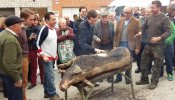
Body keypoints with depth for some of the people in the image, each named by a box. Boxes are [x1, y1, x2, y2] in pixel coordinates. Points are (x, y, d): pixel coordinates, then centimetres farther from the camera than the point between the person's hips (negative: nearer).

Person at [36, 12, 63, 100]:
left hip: (52, 56, 8)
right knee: (50, 76, -6)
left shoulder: (54, 29, 8)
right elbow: (38, 44, -15)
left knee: (47, 75, 15)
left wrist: (55, 53, 20)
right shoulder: (44, 30, -16)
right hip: (47, 57, -8)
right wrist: (43, 55, -19)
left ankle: (47, 92, 24)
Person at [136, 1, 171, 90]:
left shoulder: (164, 18, -10)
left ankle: (154, 82, 18)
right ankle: (144, 79, 26)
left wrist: (158, 38, -27)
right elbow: (144, 27, 19)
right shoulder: (149, 18, 7)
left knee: (157, 65, 4)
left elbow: (167, 32, -14)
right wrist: (140, 32, 0)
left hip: (158, 45, -6)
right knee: (143, 62, 11)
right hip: (148, 44, 6)